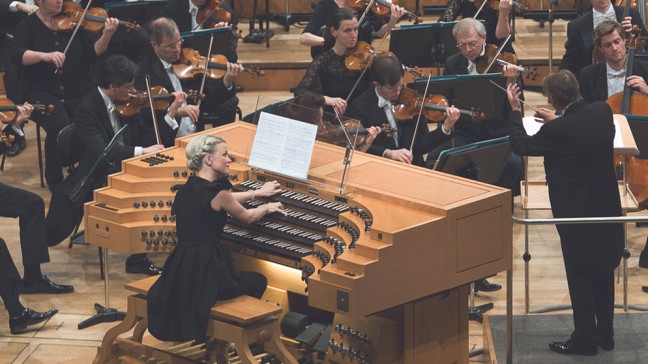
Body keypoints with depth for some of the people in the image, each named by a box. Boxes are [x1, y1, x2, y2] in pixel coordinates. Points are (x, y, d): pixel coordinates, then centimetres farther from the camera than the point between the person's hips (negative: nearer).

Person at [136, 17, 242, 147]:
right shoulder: (143, 71, -3)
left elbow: (207, 104, 11)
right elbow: (145, 115, -12)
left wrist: (227, 83, -5)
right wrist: (174, 112, -27)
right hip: (165, 144, -4)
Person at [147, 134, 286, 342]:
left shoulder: (188, 189, 8)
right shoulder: (216, 192, -16)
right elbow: (247, 217, 3)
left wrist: (258, 193, 42)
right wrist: (268, 207, 24)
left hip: (179, 272, 8)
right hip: (203, 273, -8)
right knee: (259, 281, 20)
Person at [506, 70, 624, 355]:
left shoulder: (557, 130, -25)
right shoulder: (603, 111, -8)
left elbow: (520, 145, -10)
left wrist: (515, 111, 0)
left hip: (576, 211, -6)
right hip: (606, 206, 6)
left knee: (579, 276, 7)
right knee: (603, 272, 18)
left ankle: (585, 339, 15)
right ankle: (606, 334, 28)